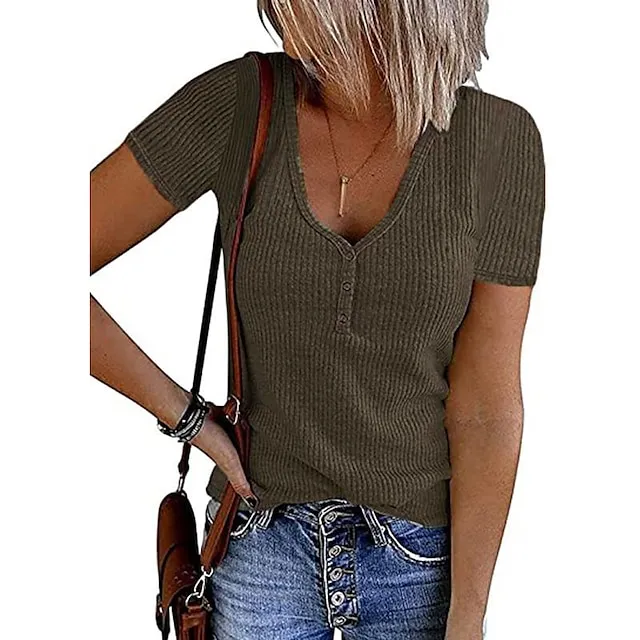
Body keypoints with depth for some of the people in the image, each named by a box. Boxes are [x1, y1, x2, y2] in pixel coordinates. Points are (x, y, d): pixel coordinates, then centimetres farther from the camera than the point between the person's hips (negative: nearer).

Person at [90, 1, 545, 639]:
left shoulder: (499, 139, -13)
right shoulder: (233, 104, -13)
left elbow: (486, 407, -12)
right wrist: (186, 417, -10)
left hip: (424, 552, 0)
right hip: (263, 536, 1)